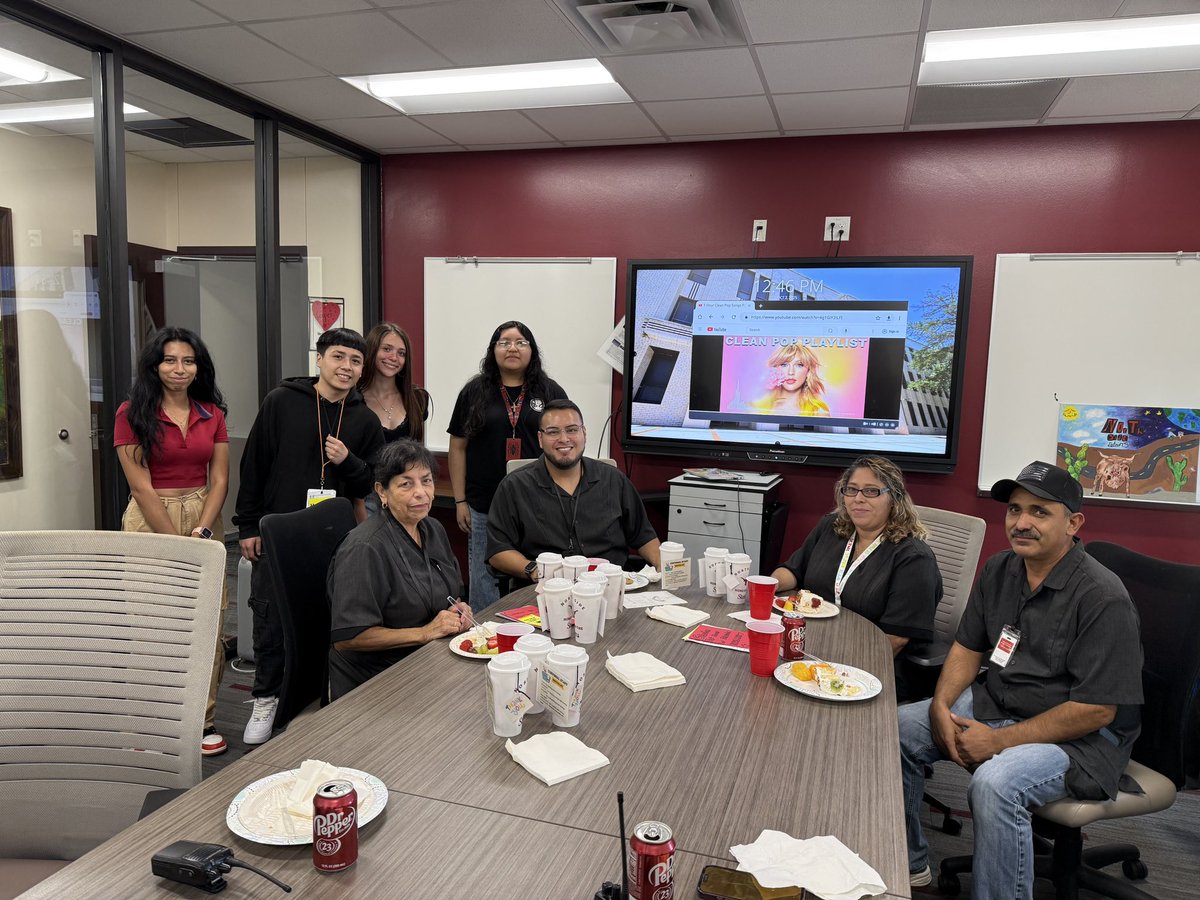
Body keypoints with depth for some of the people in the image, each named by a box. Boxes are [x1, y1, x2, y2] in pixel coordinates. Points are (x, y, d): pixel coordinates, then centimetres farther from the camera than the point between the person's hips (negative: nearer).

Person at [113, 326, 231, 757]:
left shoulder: (212, 414, 8)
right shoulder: (132, 414, -3)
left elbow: (219, 480, 4)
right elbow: (142, 487, -9)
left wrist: (200, 533, -9)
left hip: (205, 520, 3)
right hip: (151, 523, -3)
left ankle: (201, 717, 12)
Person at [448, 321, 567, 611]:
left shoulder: (551, 393, 5)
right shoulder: (474, 392, 5)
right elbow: (458, 448, 6)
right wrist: (460, 501, 2)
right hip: (485, 508, 0)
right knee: (484, 583, 7)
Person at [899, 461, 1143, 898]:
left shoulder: (1102, 598, -21)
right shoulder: (999, 570, 2)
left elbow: (1096, 710, -21)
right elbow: (967, 648, 9)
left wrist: (999, 740, -20)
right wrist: (940, 707, -9)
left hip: (1080, 734, -7)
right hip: (996, 704, 8)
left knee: (994, 783, -35)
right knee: (897, 728, -5)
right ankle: (908, 862, 12)